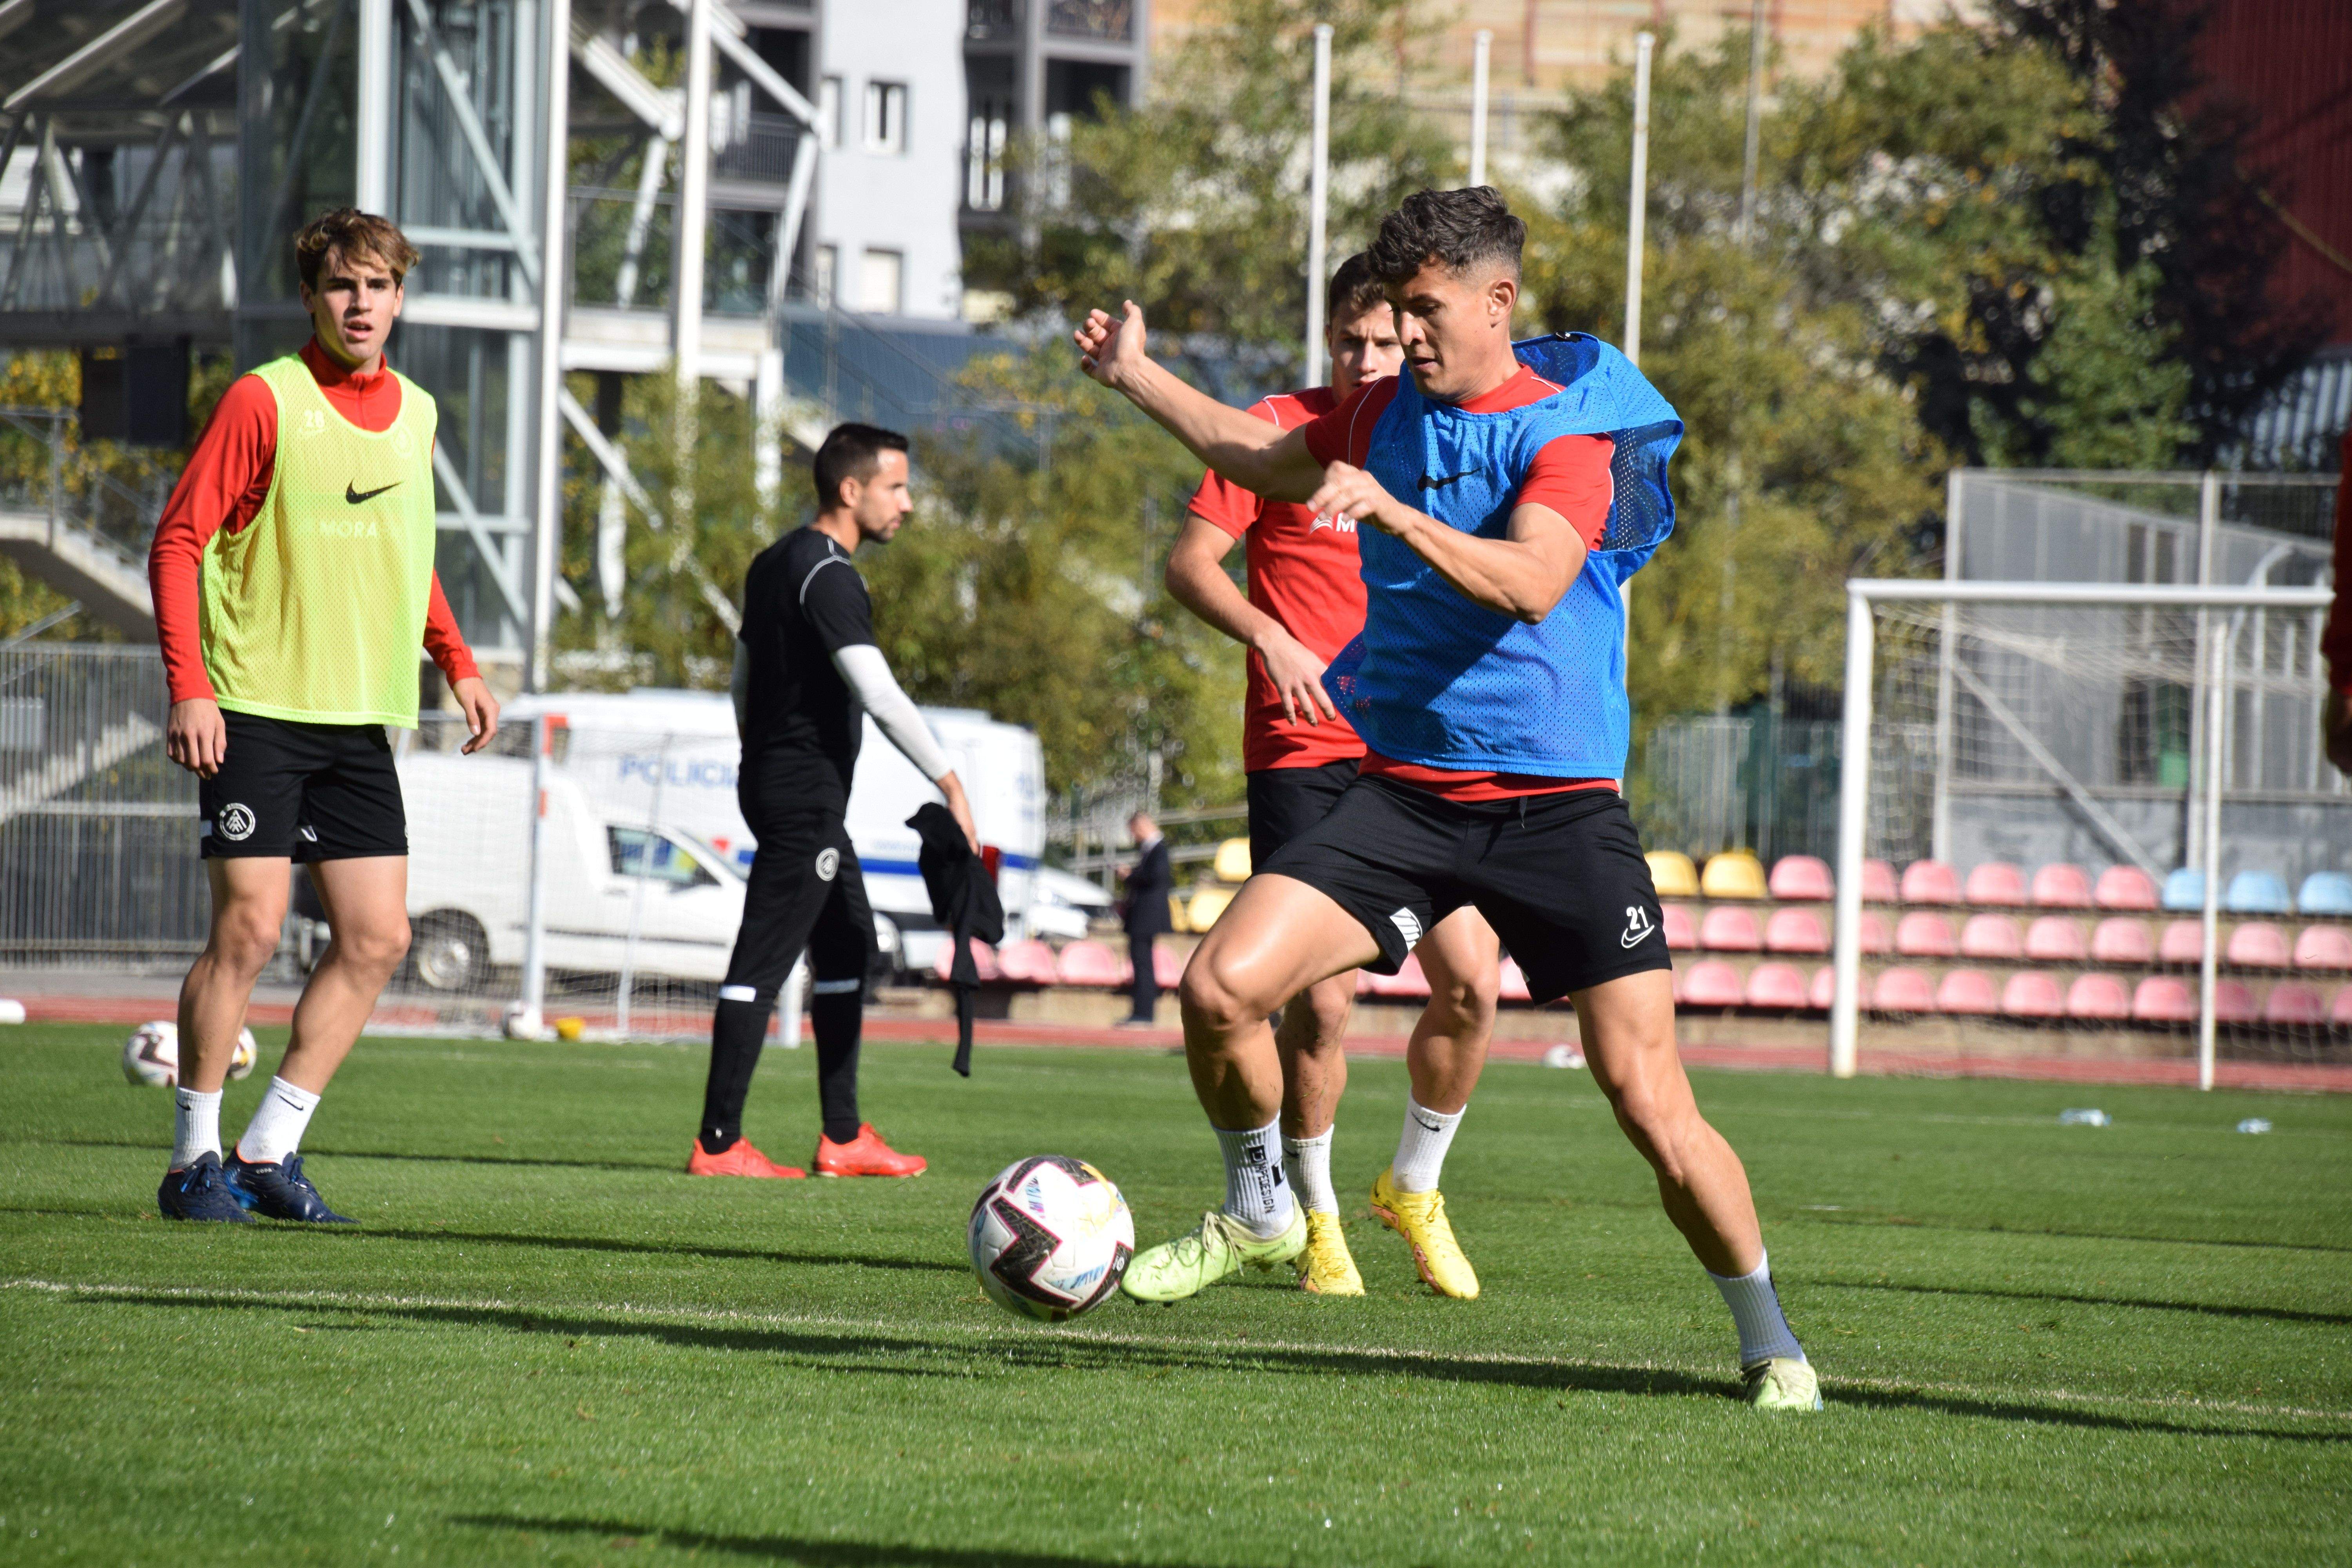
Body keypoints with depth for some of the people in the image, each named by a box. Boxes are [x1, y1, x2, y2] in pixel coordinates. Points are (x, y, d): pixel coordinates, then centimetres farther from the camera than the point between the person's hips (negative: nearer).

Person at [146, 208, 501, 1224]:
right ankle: (195, 1159, 2)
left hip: (361, 719, 6)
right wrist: (188, 689, -17)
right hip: (258, 710, -6)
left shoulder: (413, 413, 11)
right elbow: (178, 541, -8)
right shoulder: (264, 401, -8)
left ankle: (270, 1151, 10)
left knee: (377, 938, 1)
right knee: (249, 927, -10)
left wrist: (454, 661, 16)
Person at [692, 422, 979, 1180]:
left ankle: (844, 1137, 18)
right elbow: (878, 696, -25)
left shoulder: (775, 564, 15)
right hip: (805, 796, -11)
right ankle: (718, 1142, -8)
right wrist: (950, 781, -24)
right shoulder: (827, 577, -17)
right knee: (762, 962, -9)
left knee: (850, 946, 16)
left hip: (773, 776, 11)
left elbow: (743, 684, 23)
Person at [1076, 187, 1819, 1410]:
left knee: (1650, 1104, -9)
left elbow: (1531, 583, -28)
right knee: (1219, 988, -13)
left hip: (1557, 805, -5)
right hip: (1404, 793, 5)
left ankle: (1769, 1344, 8)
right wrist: (1138, 378, 21)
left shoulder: (1570, 431, -10)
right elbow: (1269, 461, 29)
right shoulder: (1389, 412, 9)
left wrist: (1388, 508, -37)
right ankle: (1259, 1216, 13)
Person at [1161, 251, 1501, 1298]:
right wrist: (1269, 636, -21)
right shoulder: (1279, 432, -2)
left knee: (1471, 985, -6)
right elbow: (1190, 564, -5)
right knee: (1322, 1001, -10)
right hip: (1303, 755, -3)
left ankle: (1414, 1189, 17)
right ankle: (1315, 1220, 11)